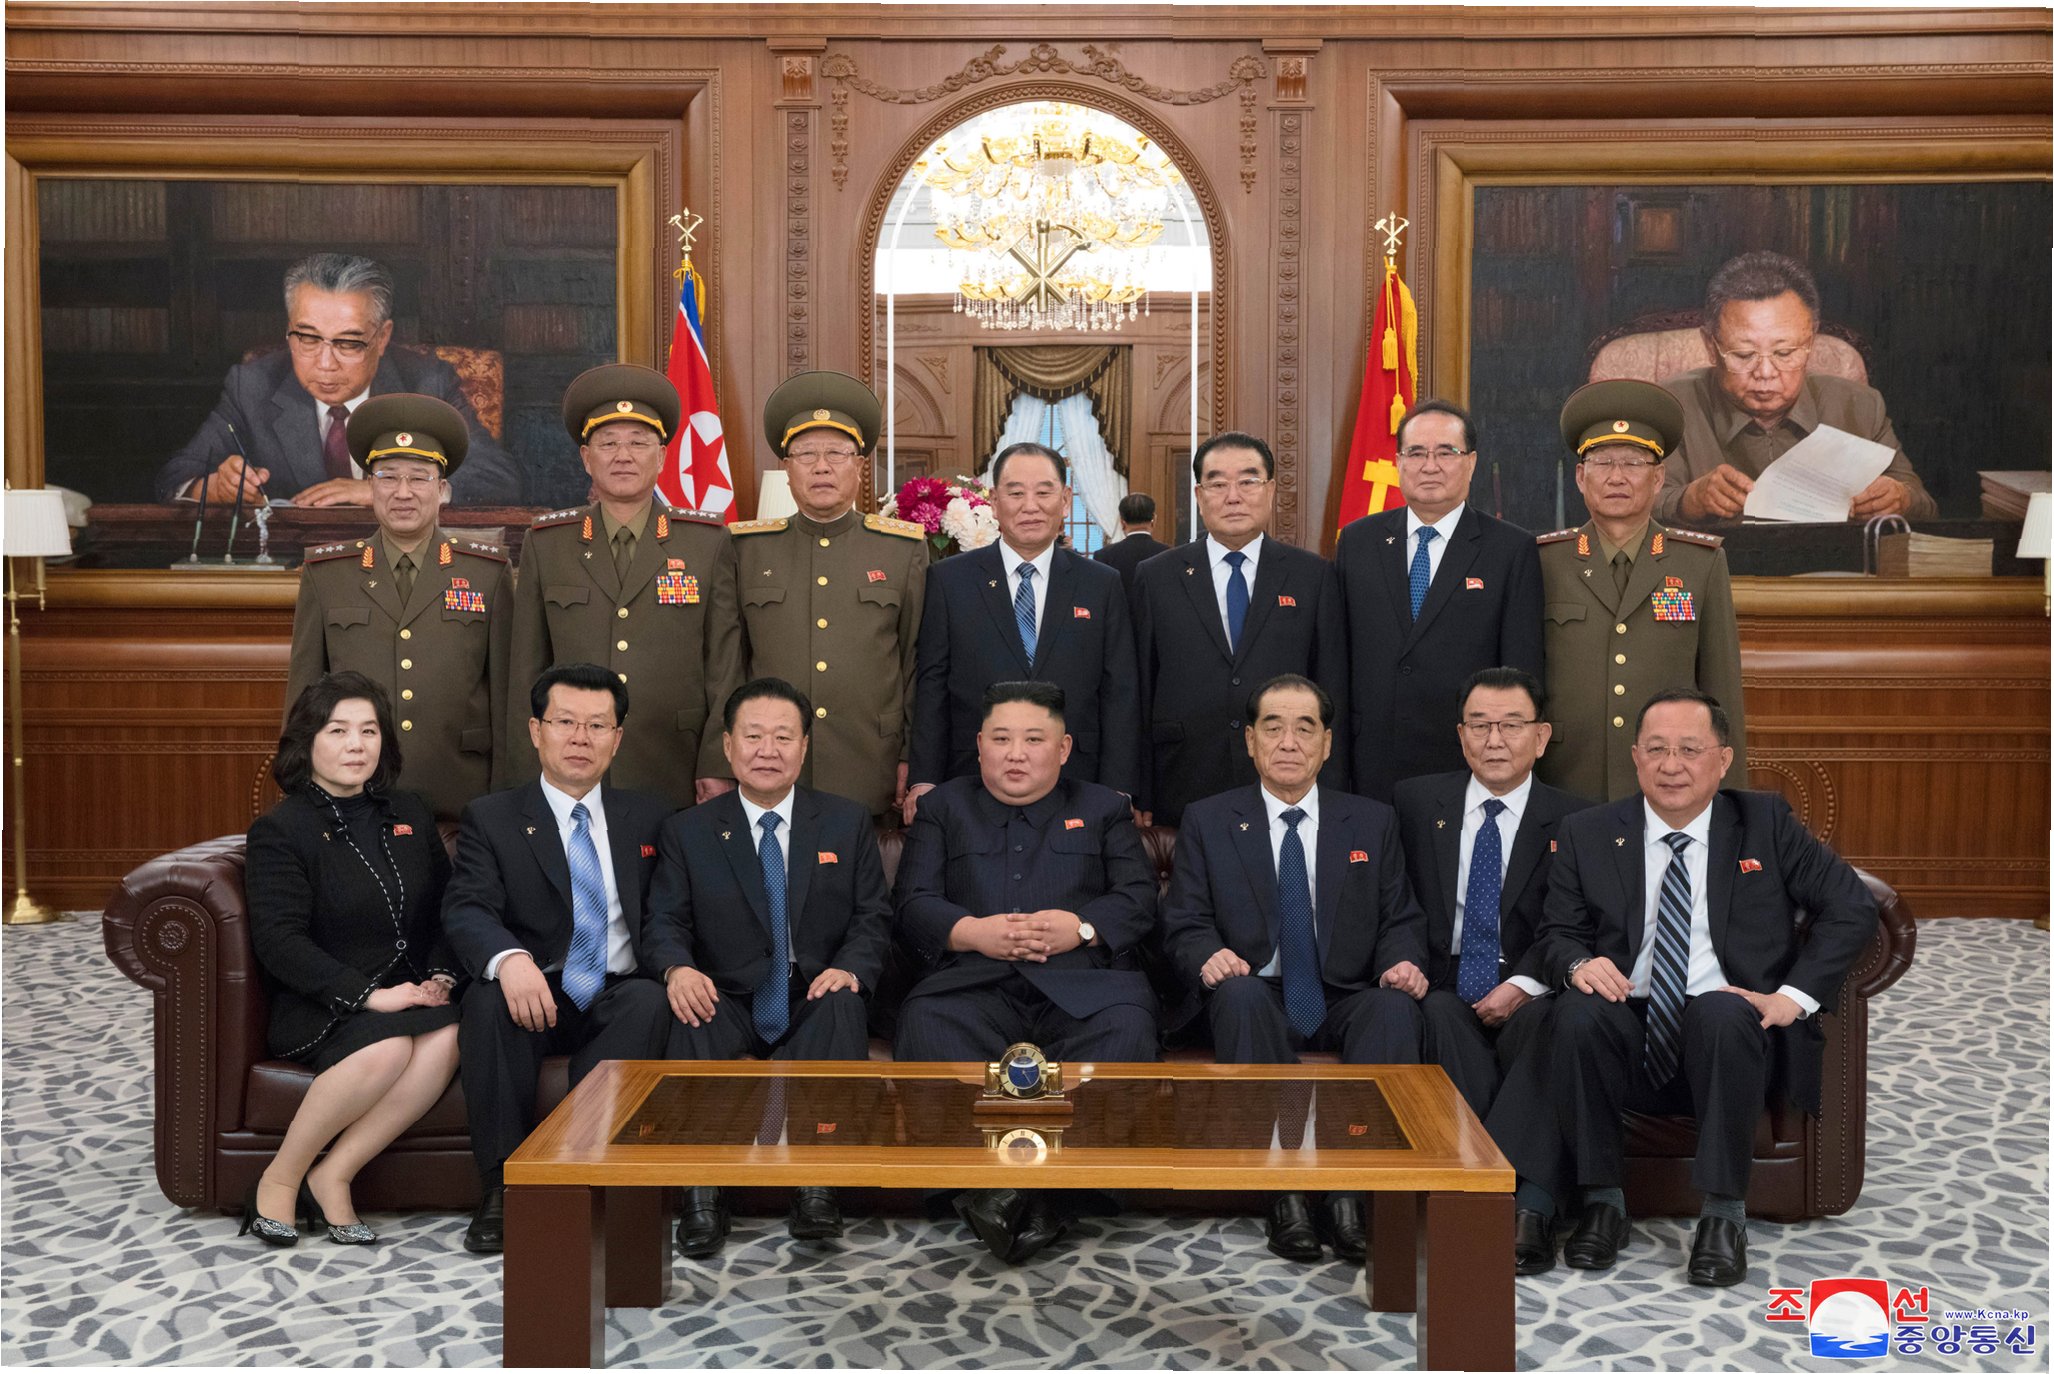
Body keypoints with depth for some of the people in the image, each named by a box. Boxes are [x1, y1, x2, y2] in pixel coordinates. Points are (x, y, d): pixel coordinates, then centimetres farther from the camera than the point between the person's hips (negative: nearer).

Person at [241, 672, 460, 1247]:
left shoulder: (410, 816, 17)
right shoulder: (279, 830, -1)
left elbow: (445, 911, 17)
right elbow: (280, 943, -11)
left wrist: (440, 977, -4)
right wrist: (369, 995, -20)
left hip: (409, 996, 4)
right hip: (321, 1007, -4)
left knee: (447, 1036, -30)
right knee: (387, 1047, -35)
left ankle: (332, 1176, -19)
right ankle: (280, 1177, -13)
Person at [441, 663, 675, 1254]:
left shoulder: (648, 816, 16)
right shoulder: (491, 817, 8)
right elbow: (466, 911, -8)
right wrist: (510, 960, -31)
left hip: (619, 997, 1)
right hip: (536, 998, -1)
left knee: (649, 1001, -32)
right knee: (488, 1000, -33)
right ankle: (502, 1188, -25)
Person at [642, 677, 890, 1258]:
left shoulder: (848, 823, 10)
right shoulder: (687, 831, 9)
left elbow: (873, 918, 5)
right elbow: (665, 921, 1)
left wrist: (851, 969, -18)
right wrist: (678, 969, -23)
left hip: (813, 1003, 0)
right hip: (728, 1004, 0)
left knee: (843, 1005, -34)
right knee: (690, 1016, -33)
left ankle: (817, 1184, -32)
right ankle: (702, 1193, -29)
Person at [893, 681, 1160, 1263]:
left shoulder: (1103, 807, 23)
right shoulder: (944, 807, 23)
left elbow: (1139, 899, 11)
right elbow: (913, 904, 11)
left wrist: (1082, 926, -9)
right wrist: (972, 931, -10)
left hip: (1082, 982, 0)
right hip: (974, 984, 0)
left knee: (1126, 1025, -34)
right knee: (924, 1023, -33)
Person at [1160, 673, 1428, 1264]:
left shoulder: (1372, 822, 15)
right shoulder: (1207, 822, 10)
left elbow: (1400, 920, 11)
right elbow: (1184, 924, 4)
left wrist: (1403, 962, -12)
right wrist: (1208, 956, -20)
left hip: (1346, 1003, 1)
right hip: (1257, 1000, -1)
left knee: (1395, 1006, -32)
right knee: (1240, 995, -36)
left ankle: (1352, 1189, -34)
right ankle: (1285, 1189, -34)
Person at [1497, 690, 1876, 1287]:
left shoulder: (1766, 822, 7)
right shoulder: (1588, 834, 9)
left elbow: (1852, 906, 4)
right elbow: (1557, 931, 12)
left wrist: (1795, 995, -8)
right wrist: (1578, 964, -13)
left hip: (1726, 1034, -1)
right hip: (1629, 1037, 1)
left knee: (1718, 1012, -35)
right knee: (1579, 1012, -32)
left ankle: (1724, 1215, -22)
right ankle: (1603, 1204, -16)